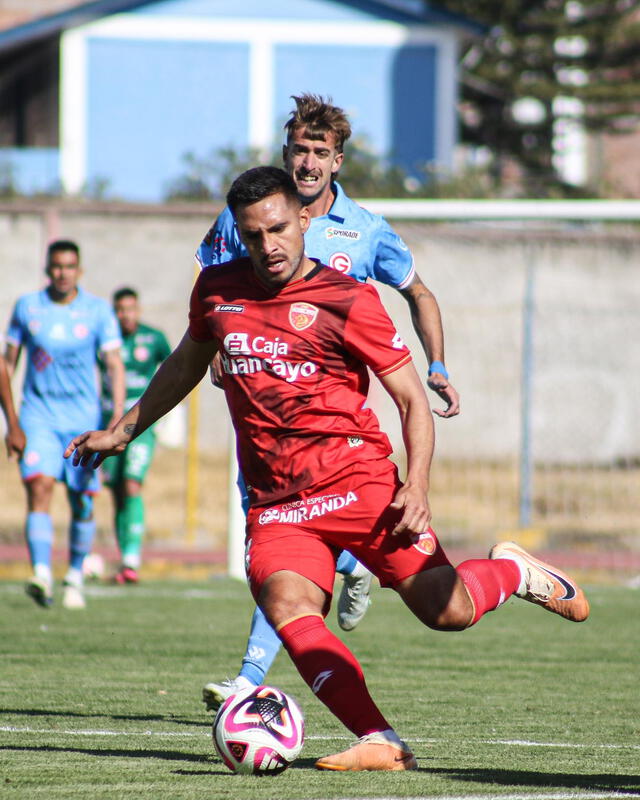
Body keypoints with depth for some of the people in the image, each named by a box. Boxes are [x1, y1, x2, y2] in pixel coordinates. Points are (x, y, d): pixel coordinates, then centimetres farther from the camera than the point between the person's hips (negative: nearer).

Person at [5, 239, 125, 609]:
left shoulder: (98, 311, -1)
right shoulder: (27, 307, 3)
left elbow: (115, 365, -4)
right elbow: (9, 360, 11)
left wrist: (118, 418, -16)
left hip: (83, 419, 0)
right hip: (39, 416, 0)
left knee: (83, 503, 5)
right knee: (39, 488, -20)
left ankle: (76, 576, 26)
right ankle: (42, 575, -30)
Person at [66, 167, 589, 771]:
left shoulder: (346, 300, -3)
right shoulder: (217, 290, 10)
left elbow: (412, 400, -2)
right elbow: (187, 364, 30)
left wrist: (417, 485, -15)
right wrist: (123, 431, 33)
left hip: (358, 482, -3)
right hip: (275, 504, 3)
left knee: (446, 610, -10)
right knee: (286, 607, -26)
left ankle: (511, 572, 26)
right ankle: (380, 743, -31)